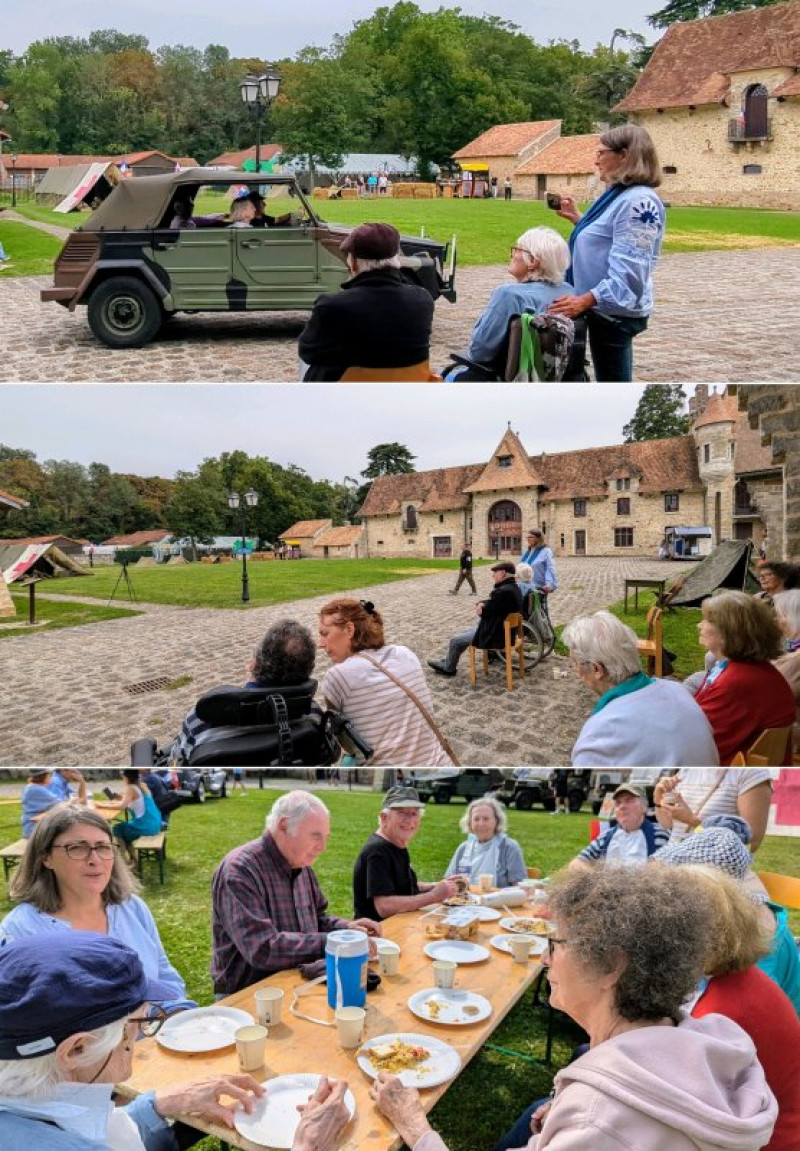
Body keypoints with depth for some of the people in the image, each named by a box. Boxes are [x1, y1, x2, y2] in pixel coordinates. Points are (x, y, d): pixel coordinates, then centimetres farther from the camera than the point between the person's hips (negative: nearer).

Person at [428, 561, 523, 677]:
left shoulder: (504, 591, -28)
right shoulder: (513, 588, 6)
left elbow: (485, 612, -22)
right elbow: (492, 603, 13)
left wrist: (481, 608, 0)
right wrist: (481, 604, -7)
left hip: (494, 635, -10)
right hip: (502, 629, 10)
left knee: (455, 641, 4)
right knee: (465, 632, 25)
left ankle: (448, 668, 26)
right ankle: (446, 662, 34)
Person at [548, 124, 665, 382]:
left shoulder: (638, 201, -19)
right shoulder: (620, 195, 14)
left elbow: (628, 270, -28)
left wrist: (587, 300, -35)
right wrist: (576, 217, 21)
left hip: (615, 311, -10)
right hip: (608, 308, 10)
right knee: (611, 383, 17)